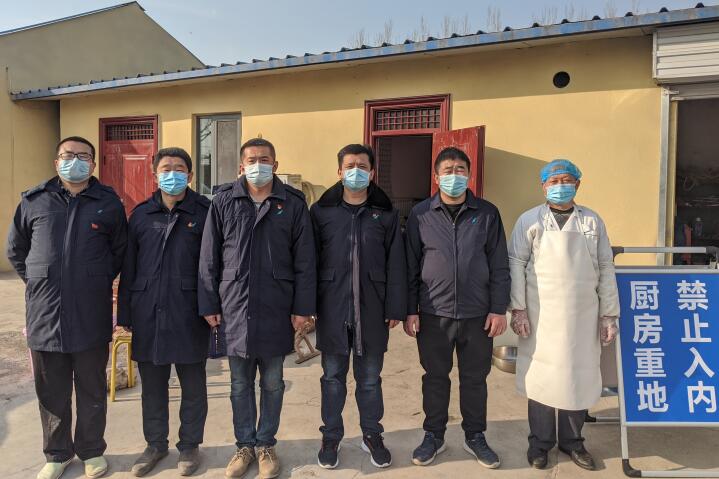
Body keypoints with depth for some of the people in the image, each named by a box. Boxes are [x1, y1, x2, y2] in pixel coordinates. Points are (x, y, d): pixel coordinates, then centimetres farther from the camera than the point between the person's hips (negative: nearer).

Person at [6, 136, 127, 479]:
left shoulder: (108, 202, 2)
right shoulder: (34, 201, 6)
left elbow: (120, 250, 10)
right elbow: (15, 249, 16)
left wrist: (99, 281, 7)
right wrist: (37, 282, 9)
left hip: (92, 315, -1)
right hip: (44, 313, 2)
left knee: (92, 389, 11)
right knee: (51, 391, 13)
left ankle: (92, 451, 28)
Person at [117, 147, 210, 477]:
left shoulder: (204, 212, -1)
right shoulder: (141, 214, 8)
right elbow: (128, 267, 9)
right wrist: (125, 315, 7)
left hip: (188, 313, -3)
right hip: (148, 312, 3)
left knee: (193, 385, 9)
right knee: (152, 384, 15)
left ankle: (190, 445, 27)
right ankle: (155, 444, 33)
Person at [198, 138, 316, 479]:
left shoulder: (293, 204, -1)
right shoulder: (223, 201, 2)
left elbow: (305, 261, -1)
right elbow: (209, 258, 4)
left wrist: (302, 307, -4)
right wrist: (209, 305, 1)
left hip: (276, 310, -1)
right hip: (234, 308, 1)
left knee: (272, 383, 13)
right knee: (240, 384, 13)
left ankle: (266, 444, 31)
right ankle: (244, 445, 31)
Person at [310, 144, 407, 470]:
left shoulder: (386, 214, 3)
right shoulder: (321, 211, 2)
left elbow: (396, 265, 1)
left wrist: (395, 309, -2)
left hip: (372, 310, 0)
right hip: (332, 309, 0)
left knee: (370, 378, 13)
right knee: (333, 376, 13)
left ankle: (372, 436, 31)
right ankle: (331, 437, 29)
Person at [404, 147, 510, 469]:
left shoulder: (487, 214, 2)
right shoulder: (421, 214, 0)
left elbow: (499, 266, 2)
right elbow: (410, 266, 2)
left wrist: (499, 309, -2)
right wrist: (410, 310, -1)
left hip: (477, 315, 1)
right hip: (433, 314, 0)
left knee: (475, 379, 13)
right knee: (435, 377, 12)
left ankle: (475, 437, 31)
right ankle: (433, 436, 30)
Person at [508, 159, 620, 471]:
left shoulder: (592, 221, 8)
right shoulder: (530, 220, 1)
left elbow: (605, 269, 8)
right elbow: (516, 264, -2)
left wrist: (609, 314, 4)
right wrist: (518, 309, -9)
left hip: (583, 317, 2)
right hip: (540, 316, -2)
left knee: (579, 378, 10)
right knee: (540, 377, 6)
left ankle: (572, 441, 30)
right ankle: (540, 442, 23)